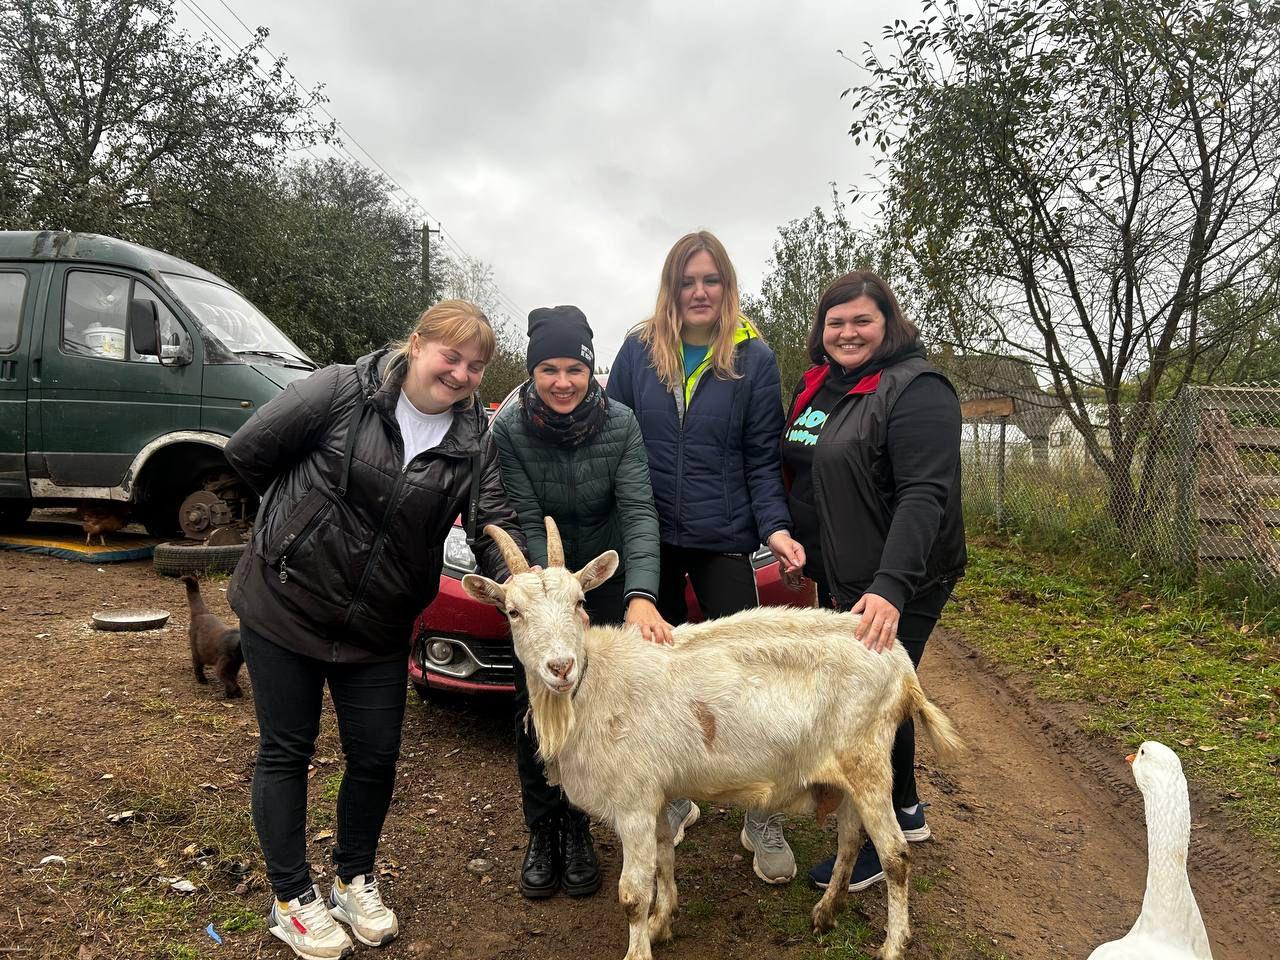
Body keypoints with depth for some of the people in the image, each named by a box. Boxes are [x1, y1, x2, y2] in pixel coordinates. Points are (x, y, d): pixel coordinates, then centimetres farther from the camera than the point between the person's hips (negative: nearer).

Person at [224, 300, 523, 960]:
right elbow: (246, 453, -9)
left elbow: (494, 526, -9)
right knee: (285, 753, 9)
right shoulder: (341, 392, -15)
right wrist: (306, 509, 2)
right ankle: (292, 899, 28)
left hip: (377, 629, 4)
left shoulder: (473, 441, -4)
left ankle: (355, 880, 35)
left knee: (376, 759, 10)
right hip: (284, 608, -3)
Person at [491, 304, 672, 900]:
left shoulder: (620, 424, -18)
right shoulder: (509, 429, -18)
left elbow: (640, 512, -25)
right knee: (534, 708, 1)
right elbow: (526, 521, -20)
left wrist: (641, 596, -40)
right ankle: (541, 833, 19)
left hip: (607, 575, 0)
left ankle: (576, 829, 22)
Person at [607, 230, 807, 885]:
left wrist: (775, 526, -15)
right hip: (649, 538, 2)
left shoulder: (754, 359, -1)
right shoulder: (638, 351, 2)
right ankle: (672, 799, 33)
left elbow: (762, 459, -1)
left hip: (722, 540, -2)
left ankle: (762, 820, 16)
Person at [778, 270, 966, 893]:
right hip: (838, 577, 8)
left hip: (900, 584, -8)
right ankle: (906, 809, 42)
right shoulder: (817, 388, 9)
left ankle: (878, 845, 18)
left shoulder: (915, 389, -16)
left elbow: (924, 495, -27)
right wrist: (797, 547, 15)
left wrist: (892, 586, -36)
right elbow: (798, 473, 20)